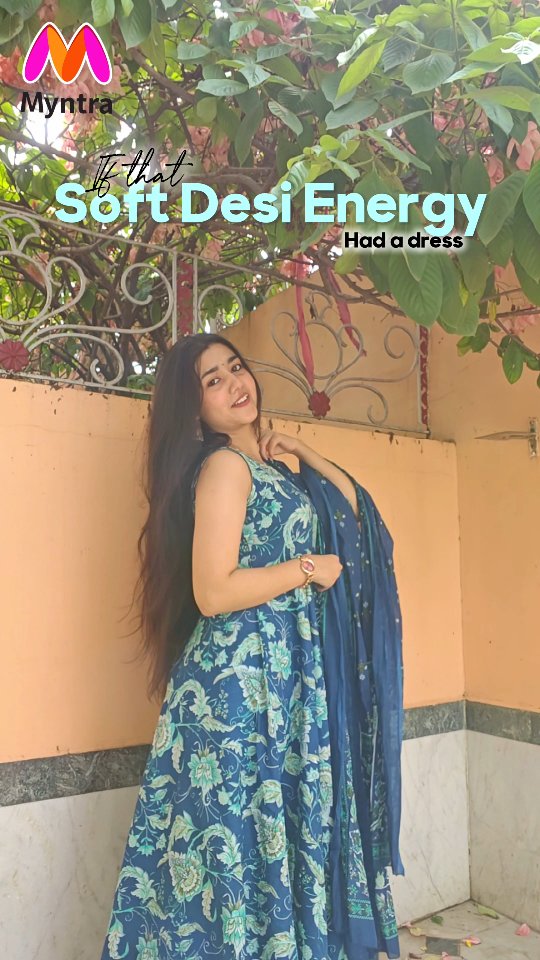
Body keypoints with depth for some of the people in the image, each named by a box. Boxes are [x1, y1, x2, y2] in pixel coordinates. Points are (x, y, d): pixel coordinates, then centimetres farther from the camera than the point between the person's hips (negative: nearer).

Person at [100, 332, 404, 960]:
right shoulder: (224, 464, -13)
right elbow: (214, 592, -22)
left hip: (285, 672, 8)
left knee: (279, 829, 16)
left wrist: (299, 452, 11)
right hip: (240, 672, -8)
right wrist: (310, 567, -10)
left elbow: (352, 504, 22)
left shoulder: (264, 466, 13)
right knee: (240, 835, 2)